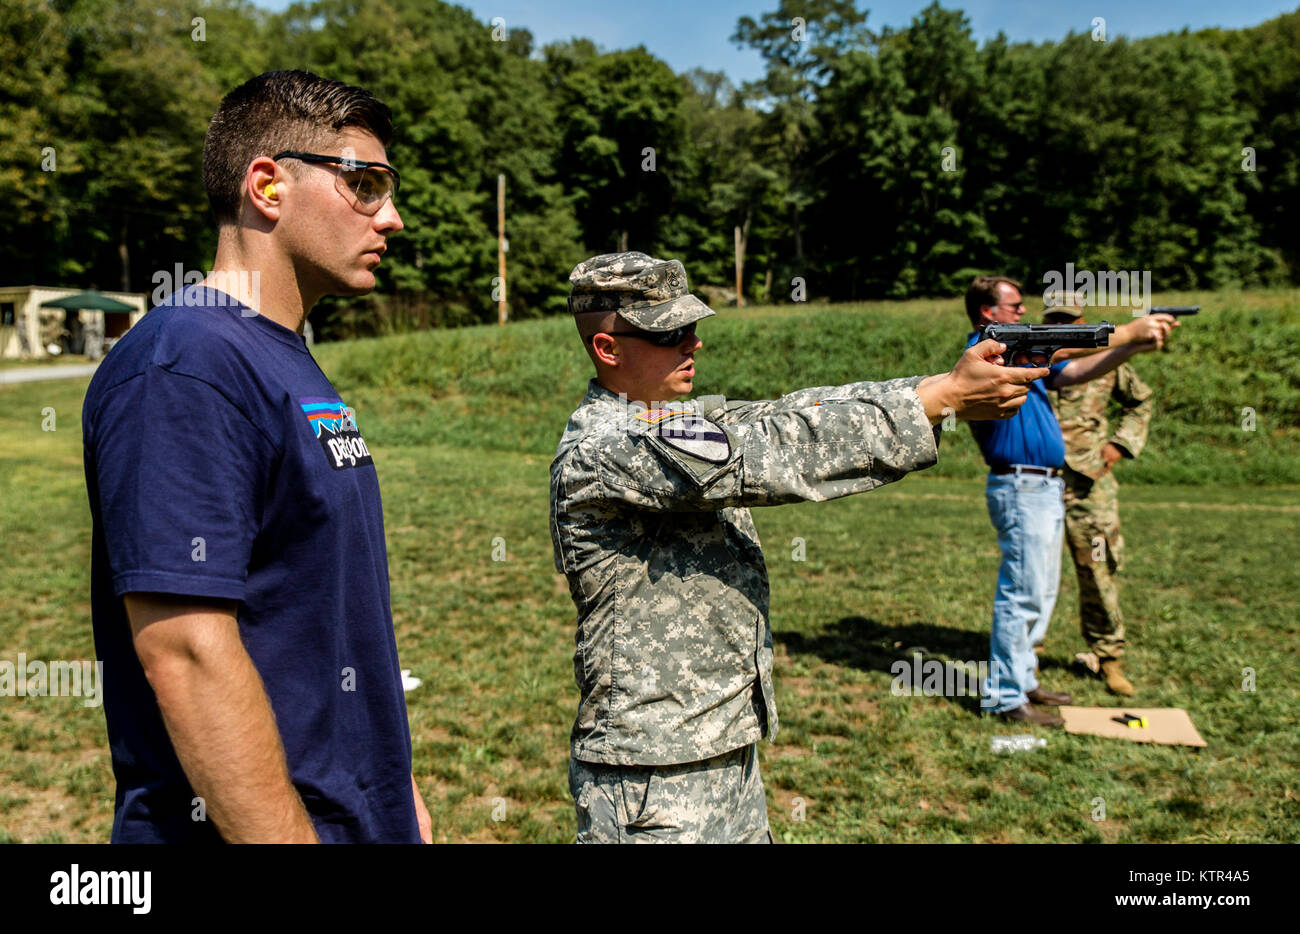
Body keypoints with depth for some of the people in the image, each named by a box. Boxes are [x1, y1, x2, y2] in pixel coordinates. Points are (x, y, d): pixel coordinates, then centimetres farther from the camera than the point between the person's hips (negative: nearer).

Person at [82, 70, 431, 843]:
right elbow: (185, 653, -25)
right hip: (265, 822, -9)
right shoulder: (185, 366, -19)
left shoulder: (295, 367, 9)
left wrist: (394, 785, 14)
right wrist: (287, 833, -24)